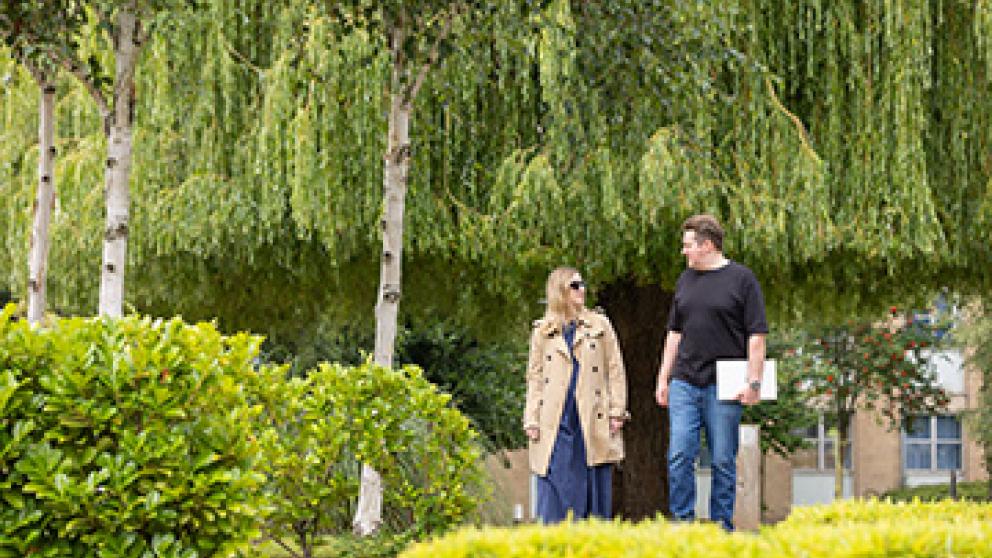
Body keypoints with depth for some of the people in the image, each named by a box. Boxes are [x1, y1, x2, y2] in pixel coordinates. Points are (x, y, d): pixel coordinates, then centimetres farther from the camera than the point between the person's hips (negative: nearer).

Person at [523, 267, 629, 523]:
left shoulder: (600, 325, 11)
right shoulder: (542, 332, 11)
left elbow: (615, 371, 9)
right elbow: (535, 378, 11)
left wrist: (617, 412, 0)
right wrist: (531, 421, 3)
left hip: (593, 423, 0)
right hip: (556, 423, 0)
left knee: (594, 489, 1)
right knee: (555, 490, -5)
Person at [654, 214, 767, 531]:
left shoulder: (741, 279, -1)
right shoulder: (686, 280, 15)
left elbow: (757, 335, -4)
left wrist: (754, 381, -11)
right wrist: (664, 378, 15)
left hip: (723, 386, -4)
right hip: (684, 383, 4)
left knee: (723, 462, 2)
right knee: (679, 457, -4)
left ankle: (722, 528, 8)